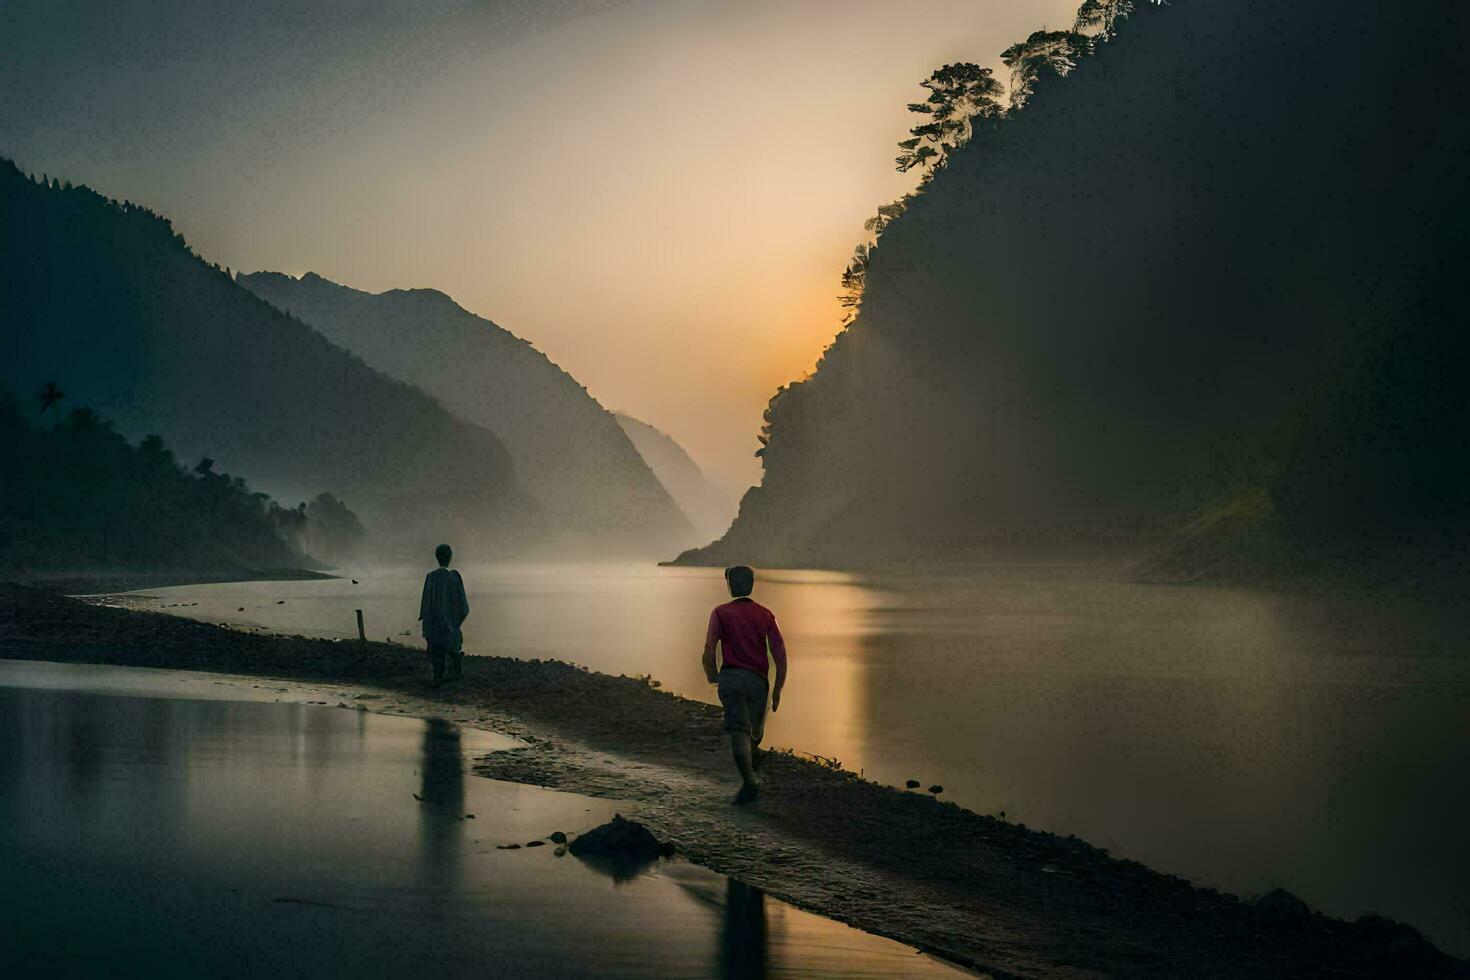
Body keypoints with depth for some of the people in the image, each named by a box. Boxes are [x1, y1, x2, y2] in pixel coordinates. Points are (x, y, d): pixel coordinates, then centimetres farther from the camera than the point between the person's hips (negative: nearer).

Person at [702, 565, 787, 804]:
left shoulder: (721, 613, 3)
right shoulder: (765, 615, 10)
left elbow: (709, 652, -6)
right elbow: (780, 654, 4)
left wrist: (713, 680, 9)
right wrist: (777, 690, 9)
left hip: (731, 677, -2)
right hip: (758, 680, 2)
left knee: (739, 731, -9)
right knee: (754, 733, 22)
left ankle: (749, 781, -23)